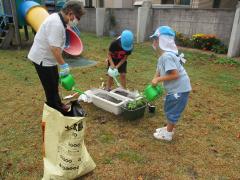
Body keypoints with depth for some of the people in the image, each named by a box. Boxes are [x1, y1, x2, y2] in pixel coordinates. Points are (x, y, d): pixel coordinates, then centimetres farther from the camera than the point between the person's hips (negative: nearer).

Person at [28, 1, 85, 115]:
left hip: (47, 57, 10)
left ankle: (57, 105, 36)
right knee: (51, 87, 2)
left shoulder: (57, 18, 6)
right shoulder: (56, 24, -28)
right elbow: (54, 48, -31)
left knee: (54, 83, 20)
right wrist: (63, 65, -23)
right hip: (42, 59, -10)